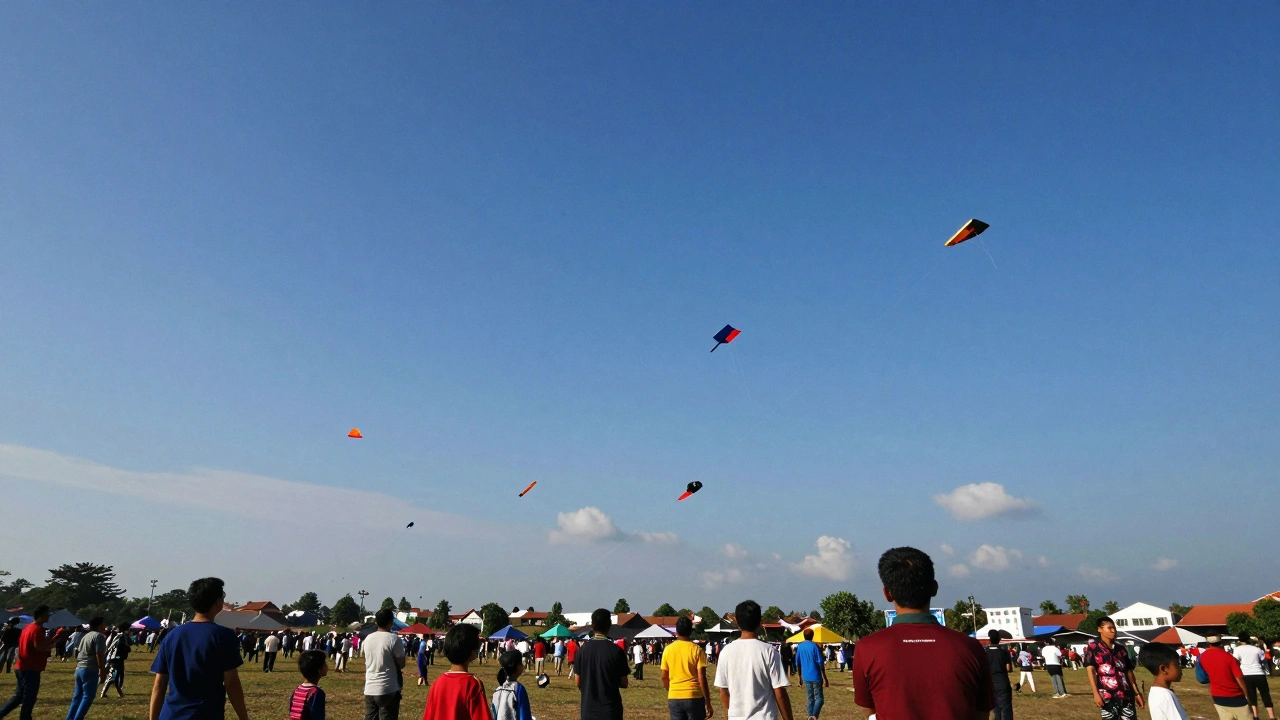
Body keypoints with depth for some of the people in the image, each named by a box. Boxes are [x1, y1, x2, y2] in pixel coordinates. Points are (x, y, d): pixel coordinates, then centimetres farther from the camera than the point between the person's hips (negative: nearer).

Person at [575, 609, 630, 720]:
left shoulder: (583, 649, -3)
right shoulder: (616, 650, -9)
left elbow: (577, 682, 1)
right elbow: (624, 683, -3)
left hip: (588, 711, 2)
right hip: (611, 710, -2)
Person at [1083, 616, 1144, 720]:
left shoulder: (1121, 648, 15)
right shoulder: (1093, 646, 0)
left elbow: (1129, 671, 19)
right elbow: (1090, 669, -6)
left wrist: (1137, 692, 14)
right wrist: (1096, 693, -14)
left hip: (1126, 693, 5)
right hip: (1107, 695, -5)